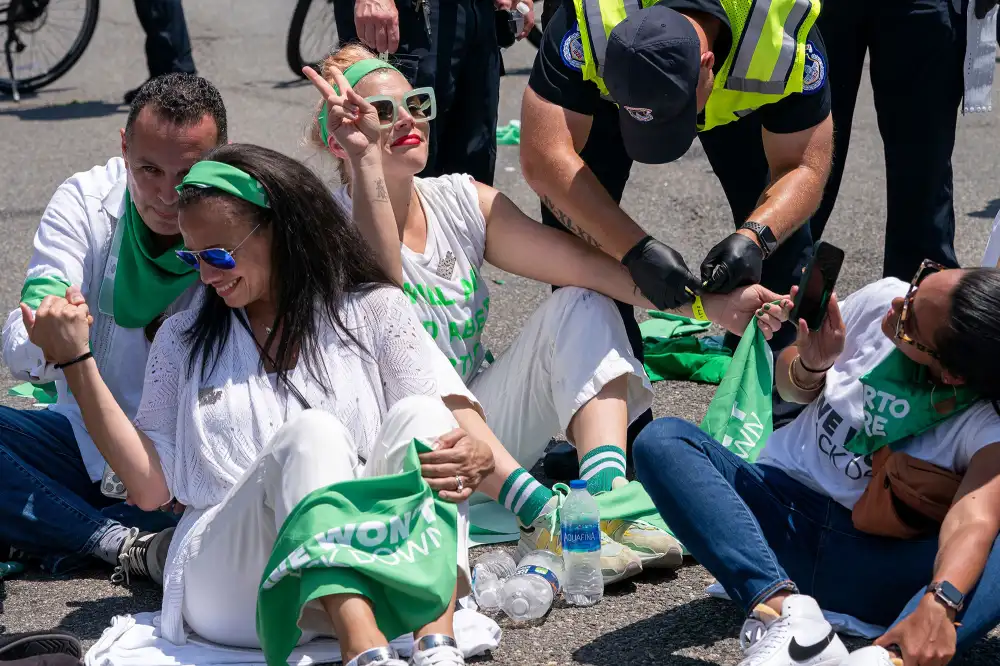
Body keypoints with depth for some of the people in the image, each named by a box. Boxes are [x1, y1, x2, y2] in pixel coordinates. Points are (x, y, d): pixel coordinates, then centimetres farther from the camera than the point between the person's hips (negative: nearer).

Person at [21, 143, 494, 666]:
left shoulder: (373, 310, 14)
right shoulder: (183, 339, 21)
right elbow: (150, 486, 12)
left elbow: (459, 421, 3)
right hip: (229, 583, 0)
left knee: (416, 415, -24)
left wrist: (472, 459, -22)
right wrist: (76, 360, 7)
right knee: (308, 435, -28)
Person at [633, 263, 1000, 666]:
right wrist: (811, 365, -11)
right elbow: (791, 387, 12)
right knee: (662, 440, -22)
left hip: (877, 569, -4)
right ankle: (784, 609, -38)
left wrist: (940, 603, -54)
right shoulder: (881, 300, -5)